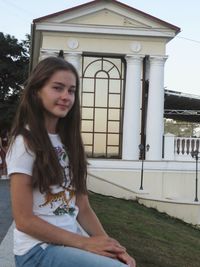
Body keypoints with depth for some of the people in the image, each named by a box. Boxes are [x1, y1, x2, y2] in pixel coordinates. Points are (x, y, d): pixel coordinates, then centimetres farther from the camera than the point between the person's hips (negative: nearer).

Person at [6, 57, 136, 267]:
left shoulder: (69, 142, 9)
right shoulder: (25, 143, -11)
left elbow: (82, 208, 6)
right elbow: (24, 220, -14)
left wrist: (108, 244, -9)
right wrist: (85, 243, -15)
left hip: (71, 243, 6)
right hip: (39, 249, -6)